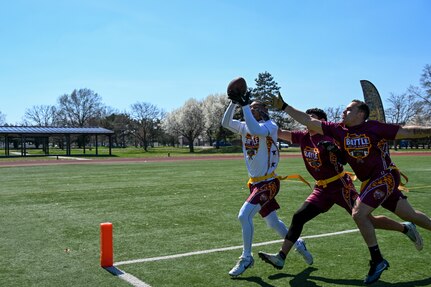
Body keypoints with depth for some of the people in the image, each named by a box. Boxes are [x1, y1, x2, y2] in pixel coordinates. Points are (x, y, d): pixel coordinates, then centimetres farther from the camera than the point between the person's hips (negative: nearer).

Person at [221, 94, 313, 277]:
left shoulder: (270, 126, -13)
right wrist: (234, 102, -10)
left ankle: (246, 258, -2)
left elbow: (255, 130, -33)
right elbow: (225, 123, 0)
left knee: (244, 215, -18)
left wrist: (244, 105, -27)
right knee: (273, 223, 17)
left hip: (268, 183, -8)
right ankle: (298, 244, 39)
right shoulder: (245, 126, 8)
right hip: (255, 183, 8)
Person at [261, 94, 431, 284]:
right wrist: (284, 107, -5)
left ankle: (377, 261, -1)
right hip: (371, 180, 6)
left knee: (359, 213, -15)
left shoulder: (374, 128, -15)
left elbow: (407, 131, -10)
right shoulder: (338, 130, -1)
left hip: (385, 176, -6)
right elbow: (309, 121, -2)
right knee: (410, 215, 16)